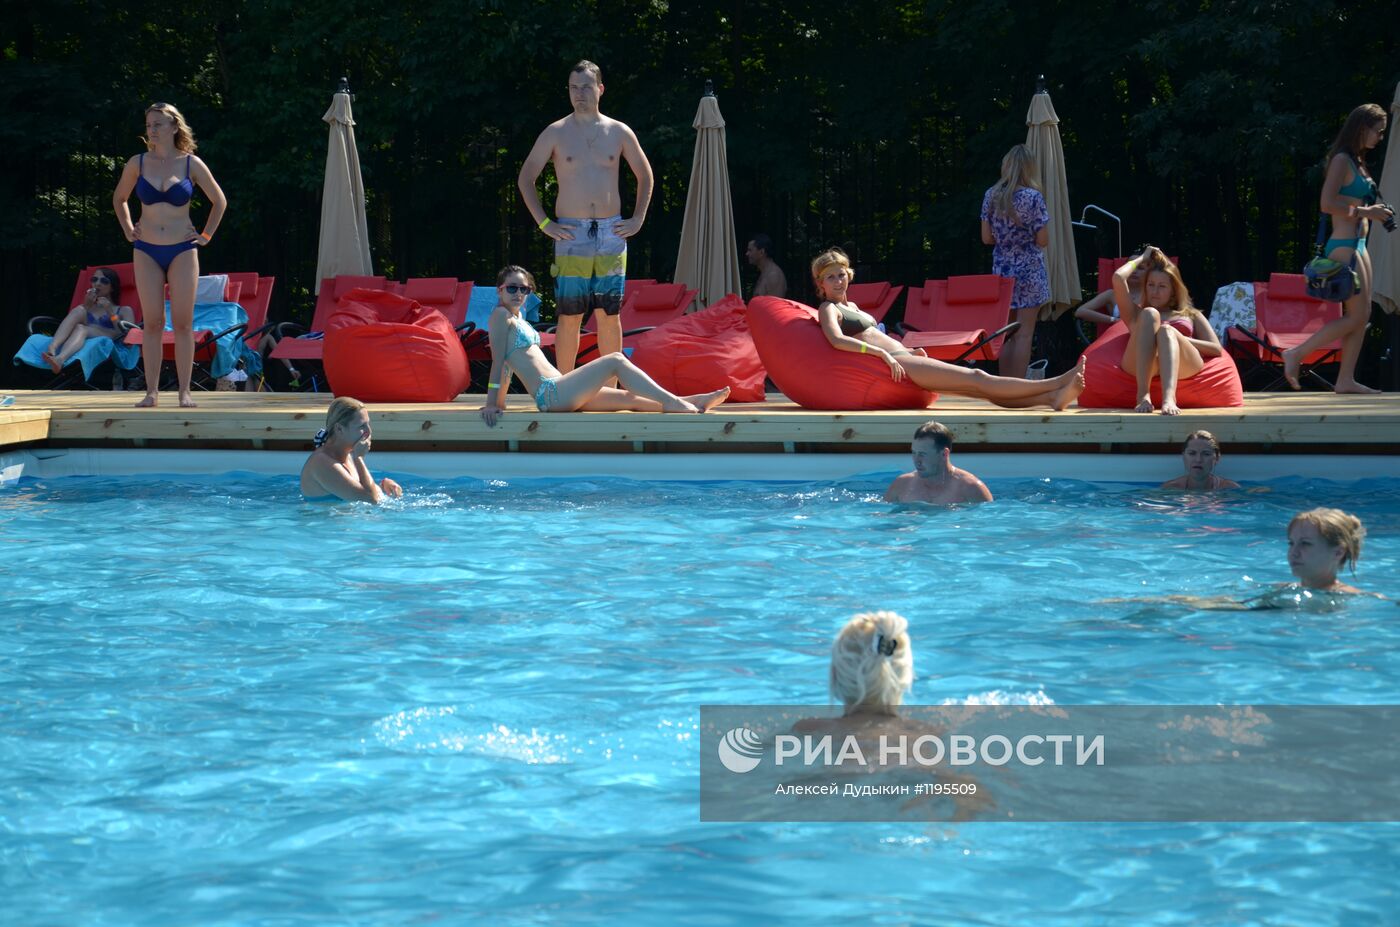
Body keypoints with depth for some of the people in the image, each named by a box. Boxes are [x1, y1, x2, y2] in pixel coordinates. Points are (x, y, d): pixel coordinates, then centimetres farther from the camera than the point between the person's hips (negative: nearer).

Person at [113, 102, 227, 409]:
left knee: (183, 323, -2)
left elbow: (219, 201, 11)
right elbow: (119, 199, 19)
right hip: (146, 251, 1)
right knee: (153, 323, 0)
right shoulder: (138, 163, 2)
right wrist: (128, 230, 10)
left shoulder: (191, 164, -1)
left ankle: (185, 392, 1)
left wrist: (207, 235, 6)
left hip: (182, 251, -1)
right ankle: (152, 392, 3)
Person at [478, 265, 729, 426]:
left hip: (555, 394, 10)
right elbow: (499, 361, -10)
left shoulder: (517, 318, 24)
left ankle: (693, 403, 6)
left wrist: (498, 402, 25)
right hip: (550, 393, -10)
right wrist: (491, 404, -12)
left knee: (629, 398, 7)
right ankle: (673, 402, -13)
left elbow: (508, 364, 26)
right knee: (615, 361, -12)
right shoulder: (501, 315, -5)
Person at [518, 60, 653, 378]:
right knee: (570, 316, -2)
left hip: (611, 233, 2)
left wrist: (638, 219, 8)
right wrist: (543, 223, -2)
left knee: (609, 314, 4)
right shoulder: (556, 133, 2)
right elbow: (525, 178, 5)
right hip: (571, 234, -2)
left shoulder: (619, 132, 7)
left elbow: (645, 175, 18)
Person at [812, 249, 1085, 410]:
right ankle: (1056, 385, -25)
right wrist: (882, 353, -25)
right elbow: (837, 340, -19)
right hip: (893, 366, -10)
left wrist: (908, 350, 18)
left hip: (902, 359, 10)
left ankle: (1052, 398, -18)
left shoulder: (851, 306, 28)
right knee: (976, 378, -17)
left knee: (982, 387, -6)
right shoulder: (828, 309, 1)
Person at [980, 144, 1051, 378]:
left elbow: (986, 238, 5)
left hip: (1002, 271, 5)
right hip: (1029, 272, -5)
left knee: (1007, 335, 11)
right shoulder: (1033, 197, -12)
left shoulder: (991, 196, 2)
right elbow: (1043, 240, -11)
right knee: (1024, 334, -2)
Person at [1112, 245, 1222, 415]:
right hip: (1140, 364, 0)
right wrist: (1141, 258, 35)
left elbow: (1216, 349, 16)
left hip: (1184, 365, 0)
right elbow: (1118, 278, 18)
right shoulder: (1137, 314, 34)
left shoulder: (1191, 315, 34)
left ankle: (1169, 398, -63)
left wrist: (1176, 338, 4)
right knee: (1150, 314, -25)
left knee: (1166, 330, -32)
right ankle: (1143, 395, -46)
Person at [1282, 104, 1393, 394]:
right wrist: (1365, 212, -18)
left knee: (1363, 315, 6)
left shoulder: (1358, 162, 16)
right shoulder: (1342, 160, -11)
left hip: (1358, 245, 10)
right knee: (1355, 316, -9)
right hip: (1344, 247, -10)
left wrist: (1376, 212, 6)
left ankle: (1346, 380, 7)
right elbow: (1327, 204, -20)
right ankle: (1296, 354, -3)